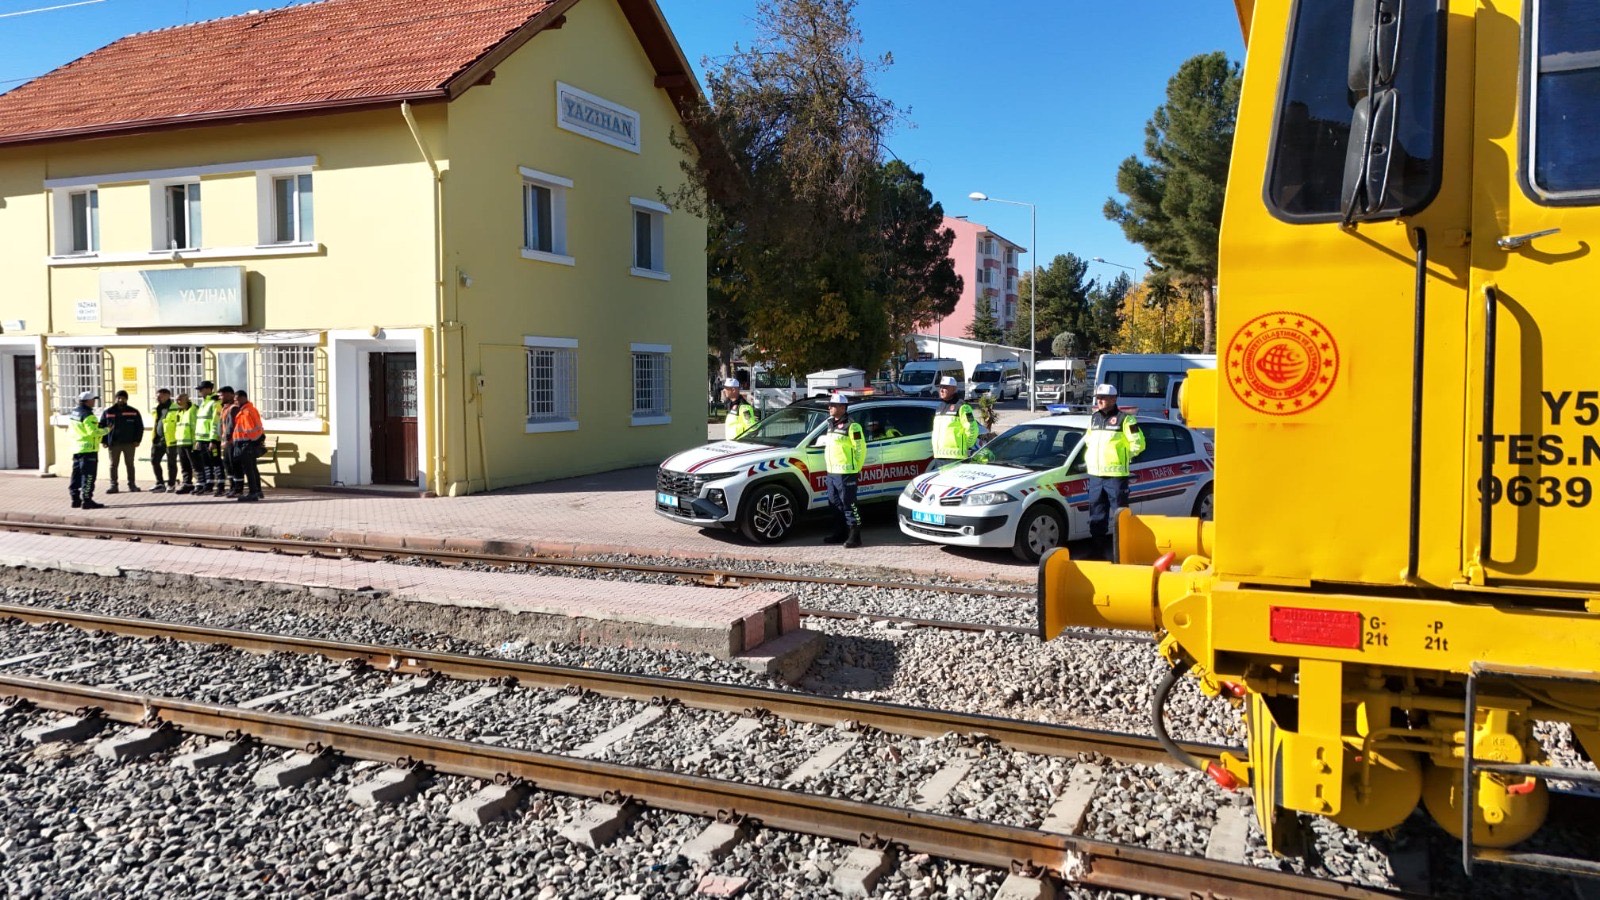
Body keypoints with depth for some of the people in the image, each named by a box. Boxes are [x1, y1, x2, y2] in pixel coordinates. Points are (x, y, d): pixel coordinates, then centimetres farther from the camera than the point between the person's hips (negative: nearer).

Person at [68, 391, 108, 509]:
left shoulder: (73, 413, 12)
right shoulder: (88, 415, -17)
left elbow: (71, 428, 20)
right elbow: (93, 431, -22)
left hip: (76, 448, 9)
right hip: (88, 449, -9)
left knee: (77, 475, 15)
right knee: (88, 476, -6)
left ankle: (75, 499, 20)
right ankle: (87, 501, -6)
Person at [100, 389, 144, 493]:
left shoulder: (133, 412, 3)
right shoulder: (108, 412, 3)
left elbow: (139, 427, 5)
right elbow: (101, 426, 6)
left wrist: (137, 440, -3)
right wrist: (104, 441, -1)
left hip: (129, 443, 0)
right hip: (113, 444, 0)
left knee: (129, 464, 6)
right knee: (114, 465, 3)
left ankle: (132, 484, 12)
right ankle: (113, 485, 7)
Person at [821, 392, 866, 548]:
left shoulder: (851, 426, -11)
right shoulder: (831, 425, 17)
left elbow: (861, 449, -10)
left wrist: (856, 469, -7)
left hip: (845, 473, -9)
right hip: (831, 472, 9)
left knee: (849, 504, -7)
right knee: (835, 504, 14)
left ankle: (854, 536, -4)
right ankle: (840, 533, 24)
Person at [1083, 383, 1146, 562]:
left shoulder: (1125, 419, -5)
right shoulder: (1094, 419, 15)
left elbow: (1138, 444, -5)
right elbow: (1087, 441, 29)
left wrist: (1123, 457, -1)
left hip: (1116, 475, -7)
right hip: (1095, 474, 7)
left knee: (1117, 514, -5)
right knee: (1097, 513, 10)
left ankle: (1117, 552, -2)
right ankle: (1098, 550, 18)